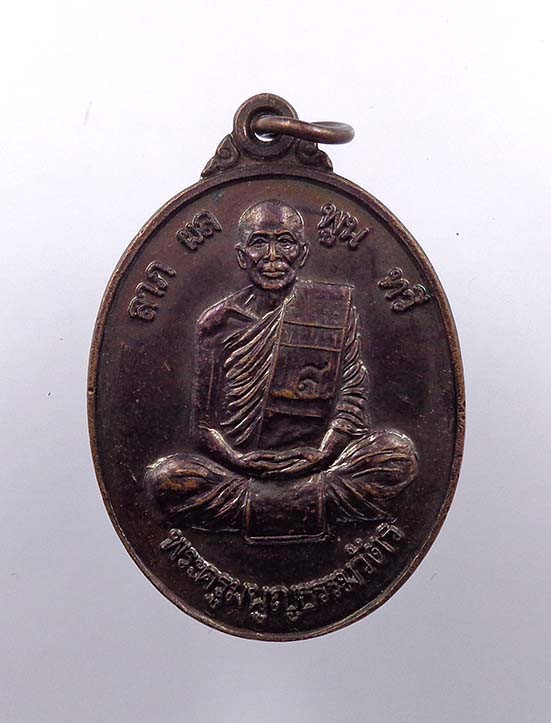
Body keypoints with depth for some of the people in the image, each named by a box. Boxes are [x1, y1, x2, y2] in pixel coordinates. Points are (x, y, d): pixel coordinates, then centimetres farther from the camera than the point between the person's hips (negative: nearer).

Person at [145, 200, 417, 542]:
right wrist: (236, 458, -13)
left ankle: (253, 508, -19)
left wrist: (320, 454, -15)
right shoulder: (219, 321, 8)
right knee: (164, 477, -26)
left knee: (400, 453, -25)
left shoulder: (336, 305, 6)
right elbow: (204, 420, 6)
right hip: (240, 468, 1)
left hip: (316, 462, 0)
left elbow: (353, 396, 0)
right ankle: (316, 505, -18)